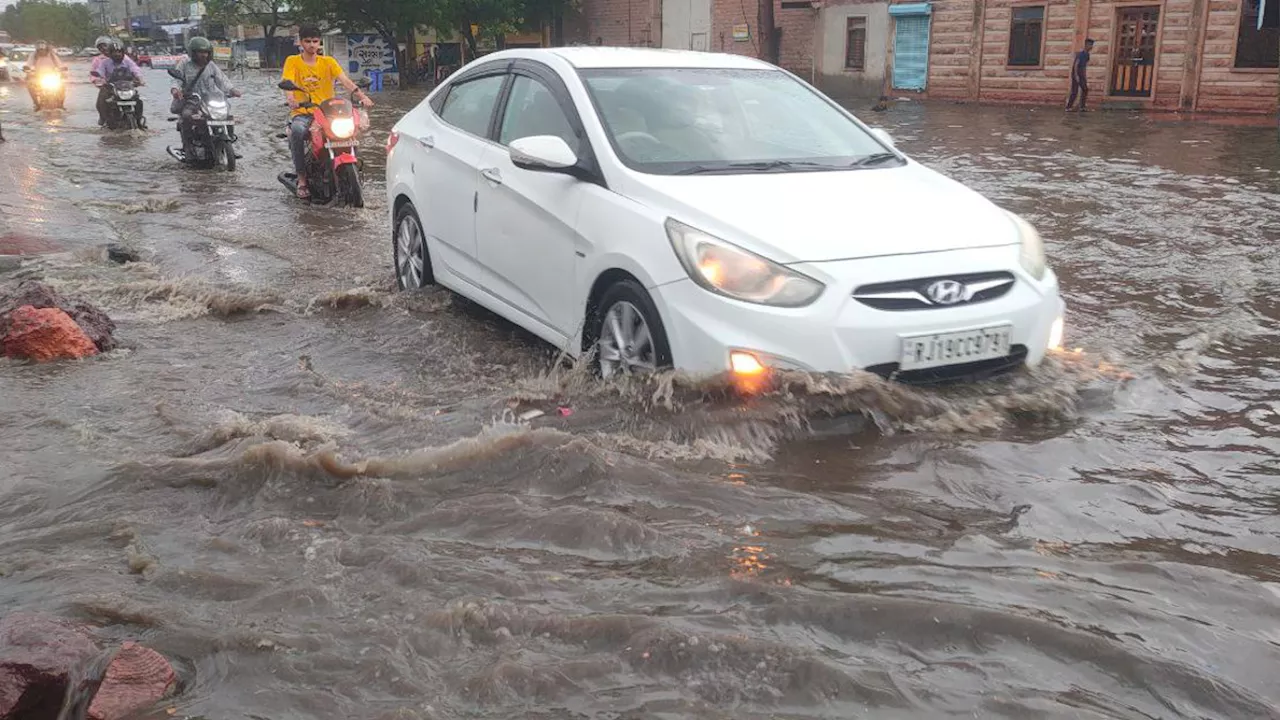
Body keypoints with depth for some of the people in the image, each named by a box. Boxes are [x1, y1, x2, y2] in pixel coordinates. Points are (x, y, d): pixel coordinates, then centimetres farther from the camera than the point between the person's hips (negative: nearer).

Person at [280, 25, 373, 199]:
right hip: (302, 113, -2)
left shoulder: (328, 61, 10)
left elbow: (345, 80, -4)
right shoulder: (293, 61, 5)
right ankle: (301, 179, -26)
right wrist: (290, 99, -33)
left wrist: (362, 95, -22)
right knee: (297, 130, -36)